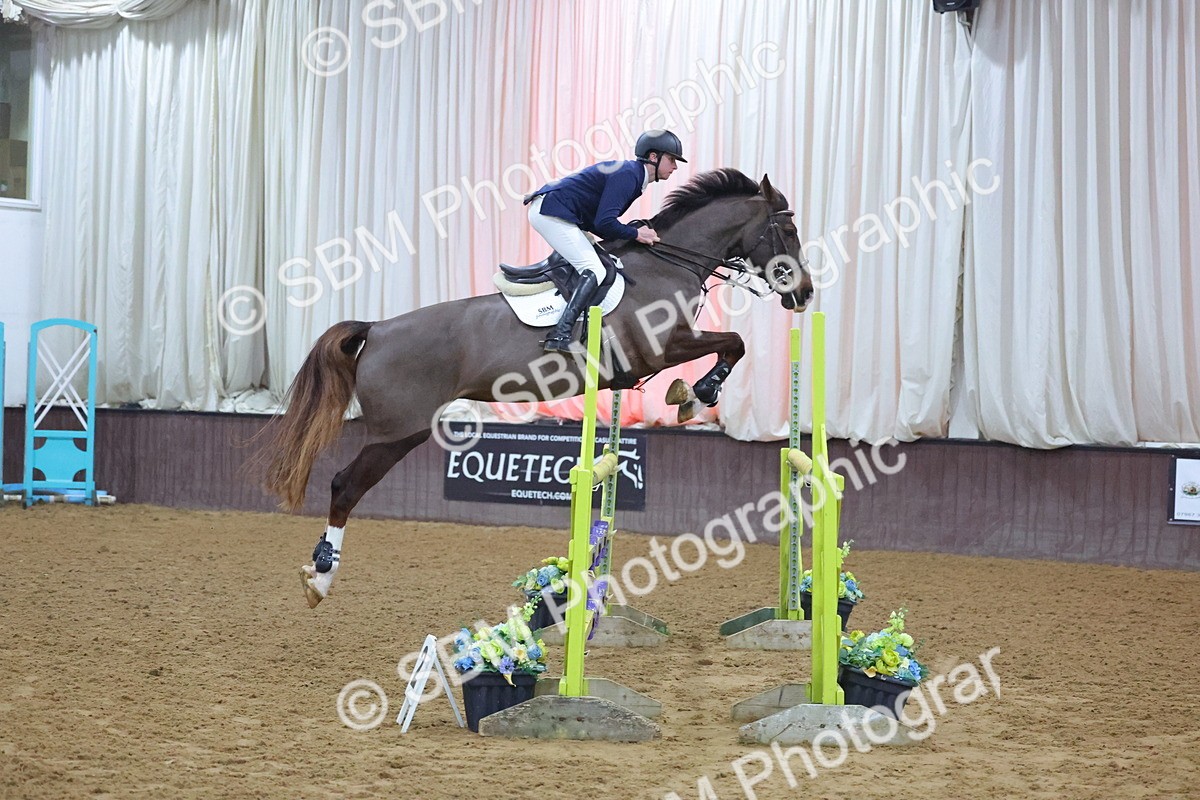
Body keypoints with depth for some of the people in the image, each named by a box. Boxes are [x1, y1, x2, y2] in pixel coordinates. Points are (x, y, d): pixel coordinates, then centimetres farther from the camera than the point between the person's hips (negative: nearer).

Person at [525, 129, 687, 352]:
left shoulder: (630, 173, 18)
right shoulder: (627, 175, -14)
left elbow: (594, 222, 19)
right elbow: (604, 223, -23)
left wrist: (627, 238, 10)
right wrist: (636, 234, -9)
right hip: (552, 213, -11)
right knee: (594, 271, -18)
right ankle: (560, 337, -30)